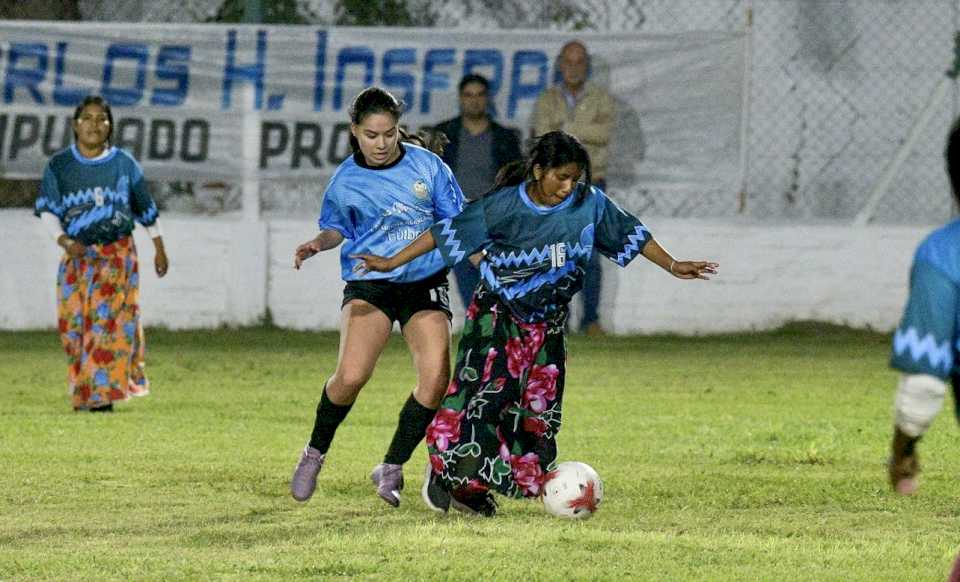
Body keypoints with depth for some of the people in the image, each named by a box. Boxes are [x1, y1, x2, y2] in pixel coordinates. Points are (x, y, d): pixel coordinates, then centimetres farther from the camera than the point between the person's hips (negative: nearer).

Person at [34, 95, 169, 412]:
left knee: (107, 321, -14)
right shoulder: (58, 166, 4)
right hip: (77, 256, 2)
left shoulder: (124, 164, 4)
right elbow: (47, 210, 0)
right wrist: (65, 241, -17)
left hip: (117, 255, -2)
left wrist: (159, 249, 19)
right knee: (73, 323, -2)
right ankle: (82, 394, 12)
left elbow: (146, 208, 14)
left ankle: (102, 395, -17)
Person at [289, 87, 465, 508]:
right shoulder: (345, 181, 0)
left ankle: (391, 468, 2)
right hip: (368, 283, -1)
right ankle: (315, 453, 5)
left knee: (436, 378, -16)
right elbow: (338, 227, 17)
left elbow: (455, 221, 9)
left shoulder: (426, 165, 0)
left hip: (425, 283, 1)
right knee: (351, 376, -21)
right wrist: (317, 244, -3)